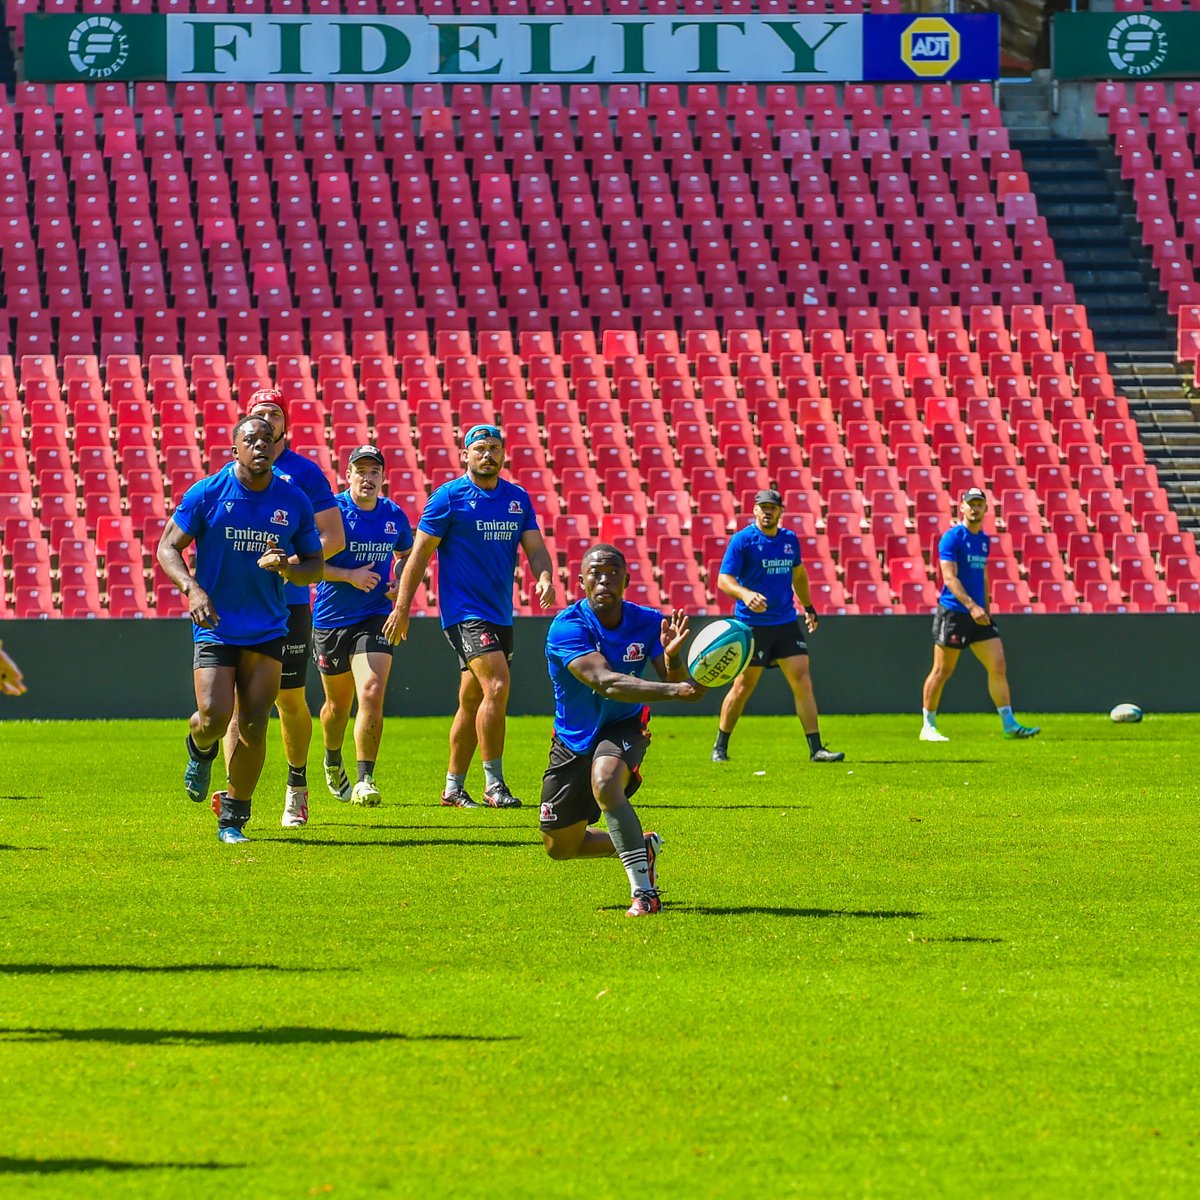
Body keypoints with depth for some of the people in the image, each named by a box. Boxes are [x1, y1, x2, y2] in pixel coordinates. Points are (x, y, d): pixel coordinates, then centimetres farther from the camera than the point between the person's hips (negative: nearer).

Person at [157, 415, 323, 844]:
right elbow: (168, 547, 0)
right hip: (215, 627, -2)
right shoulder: (207, 493, -5)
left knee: (253, 728, -3)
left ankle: (233, 817, 11)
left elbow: (314, 565, 9)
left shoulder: (294, 501, 2)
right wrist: (193, 589, -18)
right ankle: (200, 749, 25)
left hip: (268, 630, 2)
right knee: (214, 718, -14)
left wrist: (286, 566, -15)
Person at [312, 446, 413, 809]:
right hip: (331, 618, -1)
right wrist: (351, 576, -20)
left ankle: (365, 779, -14)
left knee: (372, 693, -18)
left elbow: (406, 555, 21)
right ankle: (332, 760, 44)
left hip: (375, 616, 1)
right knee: (339, 702, 14)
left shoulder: (394, 516, 2)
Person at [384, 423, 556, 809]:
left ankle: (453, 788, 19)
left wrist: (545, 578, -17)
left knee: (472, 702, 11)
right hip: (464, 613, -6)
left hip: (500, 614, 6)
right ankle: (493, 783, -14)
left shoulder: (518, 498, 10)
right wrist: (401, 609, -6)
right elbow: (420, 554, -4)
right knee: (497, 687, -19)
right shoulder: (449, 497, -6)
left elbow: (535, 547, 6)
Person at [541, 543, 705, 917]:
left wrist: (672, 658, -43)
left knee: (605, 782, -37)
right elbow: (605, 683, -41)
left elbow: (678, 685, -20)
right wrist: (673, 690, -53)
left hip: (623, 728, -1)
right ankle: (643, 845, 35)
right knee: (558, 846, 10)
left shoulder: (647, 623, -15)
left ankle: (644, 891, -32)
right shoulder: (567, 627, -26)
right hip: (573, 741, 1)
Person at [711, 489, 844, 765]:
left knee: (802, 680, -5)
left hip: (786, 622, 4)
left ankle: (816, 749, -4)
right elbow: (723, 579, -14)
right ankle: (720, 748, 17)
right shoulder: (742, 540, -8)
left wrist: (808, 607, 29)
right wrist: (746, 594, -32)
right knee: (743, 686, 1)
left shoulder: (790, 540, 9)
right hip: (751, 625, -4)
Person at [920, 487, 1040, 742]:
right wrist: (971, 606, -28)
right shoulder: (952, 537, -10)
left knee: (998, 665, -1)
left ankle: (1009, 725, 1)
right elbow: (949, 577, -18)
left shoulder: (984, 540, 13)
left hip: (978, 615, 7)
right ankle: (928, 727, 10)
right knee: (942, 671, 0)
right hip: (953, 613, -7)